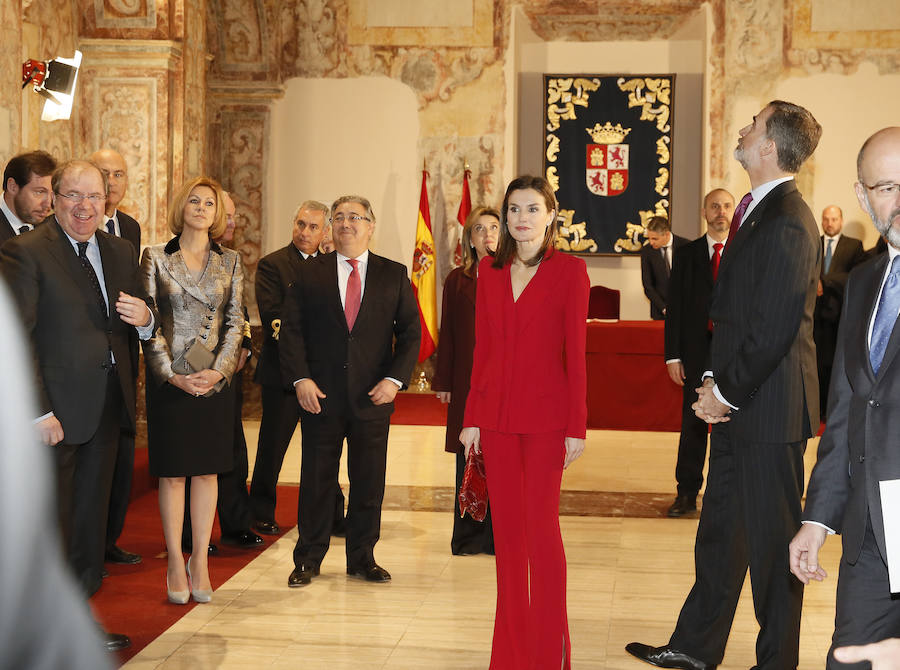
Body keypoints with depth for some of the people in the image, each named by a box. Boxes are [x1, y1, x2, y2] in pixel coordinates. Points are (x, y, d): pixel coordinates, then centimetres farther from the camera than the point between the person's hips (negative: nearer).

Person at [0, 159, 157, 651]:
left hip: (108, 406, 7)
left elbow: (131, 327, 18)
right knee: (51, 523, 3)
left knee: (90, 519, 15)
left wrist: (145, 318, -6)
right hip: (57, 409, -7)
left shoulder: (121, 252, 11)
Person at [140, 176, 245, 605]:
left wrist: (218, 371, -9)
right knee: (172, 472, 3)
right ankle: (175, 563, 12)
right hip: (169, 380, -2)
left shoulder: (229, 262, 7)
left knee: (207, 470, 6)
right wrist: (172, 374, -12)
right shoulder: (155, 258, 1)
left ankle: (200, 561, 14)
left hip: (215, 379, 2)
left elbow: (235, 323, 4)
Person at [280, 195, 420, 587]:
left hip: (373, 397, 1)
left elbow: (410, 332, 5)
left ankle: (362, 558, 22)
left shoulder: (394, 275, 7)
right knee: (316, 481, 6)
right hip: (321, 396, 0)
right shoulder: (309, 274, 6)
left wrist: (395, 378, -8)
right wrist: (300, 379, -11)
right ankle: (308, 559, 19)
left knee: (369, 483, 7)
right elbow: (291, 330, 2)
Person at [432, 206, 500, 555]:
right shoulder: (456, 281, 9)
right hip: (467, 382, 1)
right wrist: (444, 382, 5)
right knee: (468, 460, 6)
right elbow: (448, 334, 8)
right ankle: (469, 535, 16)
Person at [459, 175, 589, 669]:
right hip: (496, 414, 4)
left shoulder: (569, 271, -4)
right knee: (506, 526, 9)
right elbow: (481, 349, 10)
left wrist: (576, 427, -9)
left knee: (541, 526, -3)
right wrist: (471, 418, 7)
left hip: (545, 415, -4)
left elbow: (575, 354, -6)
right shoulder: (490, 271, 9)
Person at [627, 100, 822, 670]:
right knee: (720, 529, 17)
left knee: (772, 538, 3)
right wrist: (715, 381, 6)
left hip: (769, 408, -10)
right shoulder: (756, 211, 13)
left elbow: (774, 329, -22)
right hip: (738, 407, 10)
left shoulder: (786, 222, -19)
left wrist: (727, 392, -12)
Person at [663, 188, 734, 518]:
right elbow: (675, 308, 6)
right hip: (698, 352, 1)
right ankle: (687, 494, 12)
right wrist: (673, 355, -1)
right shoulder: (686, 255, 8)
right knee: (693, 424, 5)